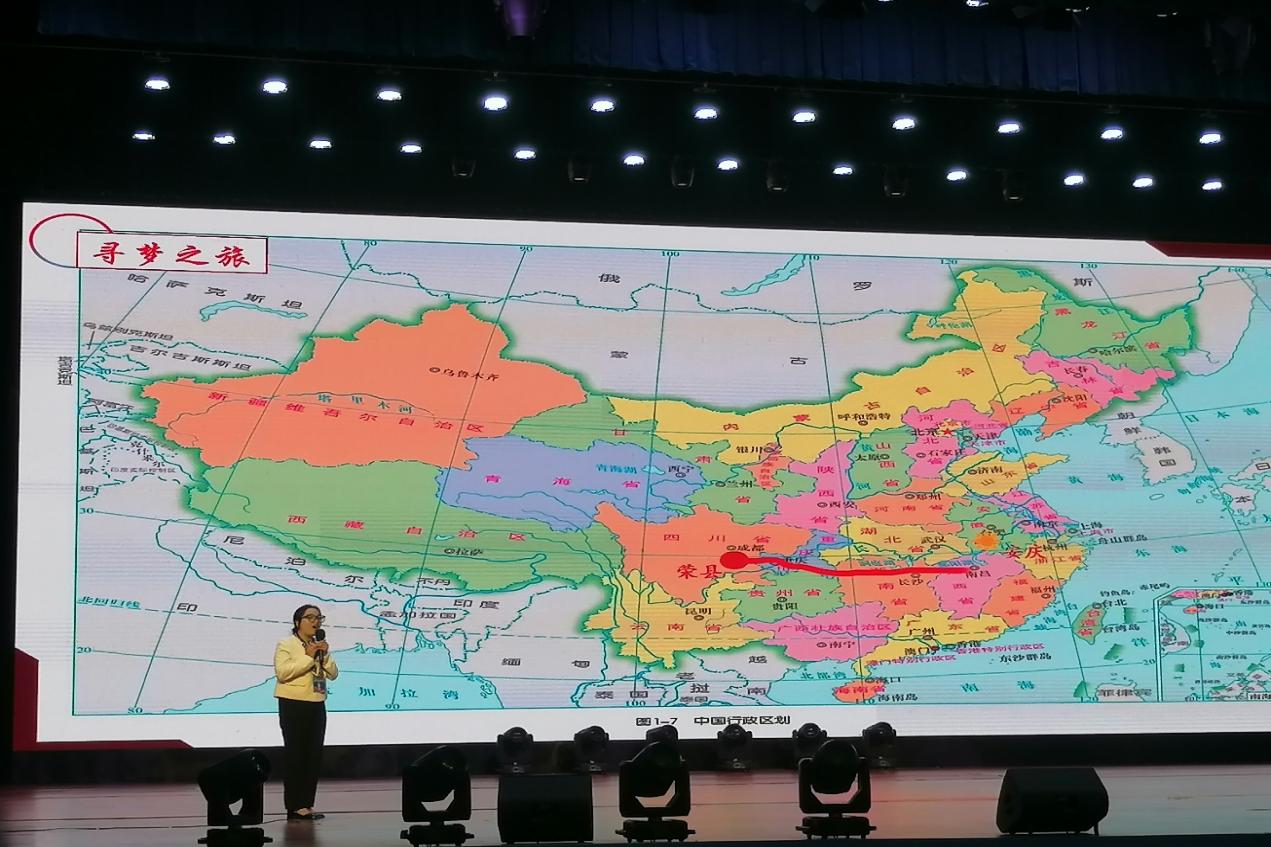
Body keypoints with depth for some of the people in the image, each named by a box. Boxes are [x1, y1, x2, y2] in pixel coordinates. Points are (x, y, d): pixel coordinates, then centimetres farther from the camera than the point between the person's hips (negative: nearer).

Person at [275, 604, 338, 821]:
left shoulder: (321, 646, 15)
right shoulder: (286, 645, -6)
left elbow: (333, 674, 8)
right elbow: (282, 672, -20)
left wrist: (325, 655, -9)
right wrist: (308, 657, -20)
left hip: (317, 705, 7)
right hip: (293, 705, -7)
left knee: (314, 755, 5)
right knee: (296, 755, -7)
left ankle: (307, 804, 11)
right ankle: (295, 806, -5)